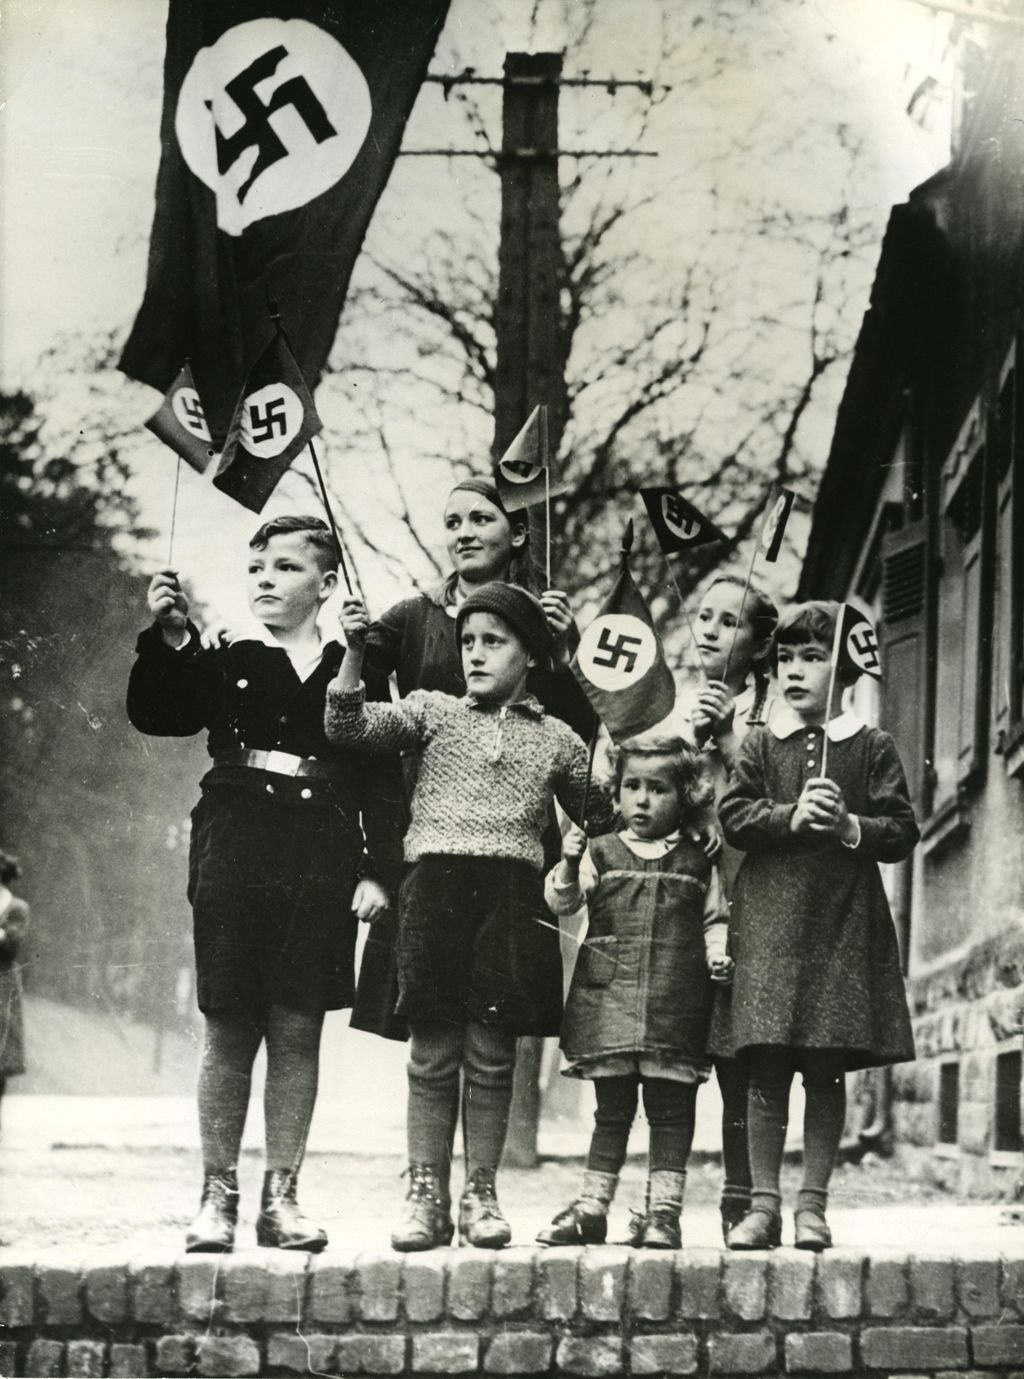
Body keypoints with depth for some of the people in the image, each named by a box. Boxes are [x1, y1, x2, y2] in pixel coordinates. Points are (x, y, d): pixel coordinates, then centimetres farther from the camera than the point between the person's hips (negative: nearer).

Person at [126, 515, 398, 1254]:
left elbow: (380, 777, 6)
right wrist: (169, 638, -17)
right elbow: (155, 715, -4)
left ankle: (282, 1195, 8)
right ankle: (218, 1194, 6)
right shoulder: (223, 663, 9)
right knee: (230, 1027, 0)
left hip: (321, 865, 0)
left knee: (298, 1028, 1)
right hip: (233, 856, 0)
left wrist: (376, 870, -2)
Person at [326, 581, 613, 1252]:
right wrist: (355, 652, -12)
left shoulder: (556, 739, 13)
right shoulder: (434, 712, 11)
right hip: (435, 889, 0)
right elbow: (349, 727, -2)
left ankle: (482, 1196, 11)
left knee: (492, 1056, 3)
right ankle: (427, 1196, 6)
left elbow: (599, 819, 23)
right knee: (433, 1052, 1)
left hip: (512, 900, 0)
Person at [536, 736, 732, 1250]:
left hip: (676, 1005, 0)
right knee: (611, 1107, 6)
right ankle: (592, 1206, 11)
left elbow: (714, 918, 14)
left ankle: (664, 1211, 7)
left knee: (671, 1110, 2)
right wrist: (568, 865, -19)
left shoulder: (698, 861, 9)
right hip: (610, 997, 0)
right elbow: (562, 902, -2)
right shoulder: (602, 853, 8)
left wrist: (717, 953, -4)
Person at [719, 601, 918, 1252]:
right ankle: (763, 1203, 5)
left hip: (845, 925, 0)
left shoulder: (873, 748, 5)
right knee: (766, 1068, -1)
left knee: (828, 1070, 2)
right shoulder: (760, 746, 9)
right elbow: (733, 816, 0)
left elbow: (903, 831, 1)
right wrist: (793, 815, -14)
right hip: (770, 923, 1)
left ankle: (814, 1203, 10)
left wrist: (851, 827, -15)